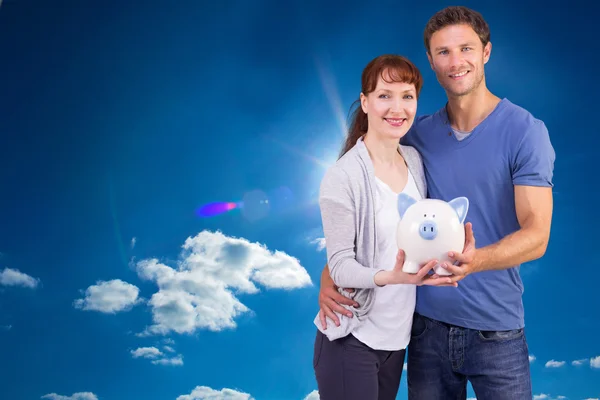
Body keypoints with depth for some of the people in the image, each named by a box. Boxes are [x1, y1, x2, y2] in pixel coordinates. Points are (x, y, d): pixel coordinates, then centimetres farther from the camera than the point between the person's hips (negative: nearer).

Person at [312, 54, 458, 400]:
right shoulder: (343, 177, -17)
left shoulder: (416, 160, 3)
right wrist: (390, 277, -33)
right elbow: (340, 266, -17)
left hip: (398, 335, 6)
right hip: (351, 340, -6)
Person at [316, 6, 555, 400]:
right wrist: (329, 273, -8)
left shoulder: (525, 131, -7)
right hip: (427, 324, 3)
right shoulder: (416, 135, 3)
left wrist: (477, 260, -34)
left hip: (496, 331, -3)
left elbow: (536, 235, -15)